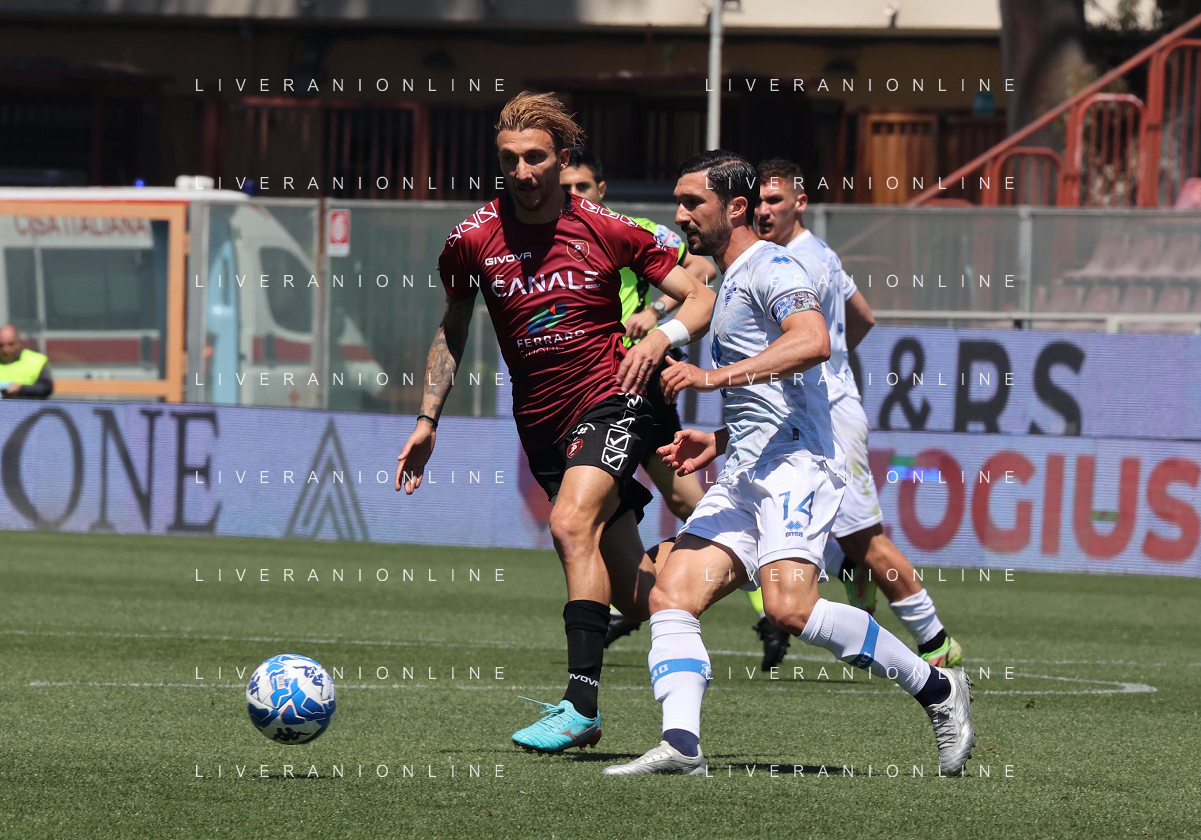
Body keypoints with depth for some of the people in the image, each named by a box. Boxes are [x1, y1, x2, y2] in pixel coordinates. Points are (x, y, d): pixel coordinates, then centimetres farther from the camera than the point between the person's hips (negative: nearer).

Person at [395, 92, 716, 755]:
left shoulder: (607, 230, -7)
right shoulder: (472, 240, 0)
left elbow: (700, 296, 0)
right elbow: (453, 329, 16)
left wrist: (662, 337, -19)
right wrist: (428, 420, 11)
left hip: (608, 401, -4)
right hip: (540, 424, 4)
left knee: (572, 524, -28)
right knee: (630, 591, 5)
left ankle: (582, 702, -28)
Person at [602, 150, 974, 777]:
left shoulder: (769, 266, -3)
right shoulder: (731, 283, 28)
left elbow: (813, 342, -24)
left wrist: (715, 376, -25)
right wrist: (719, 441, 26)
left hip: (794, 464, -10)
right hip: (744, 476, 10)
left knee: (789, 607, -25)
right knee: (671, 595, -8)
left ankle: (937, 688, -12)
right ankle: (680, 744, -21)